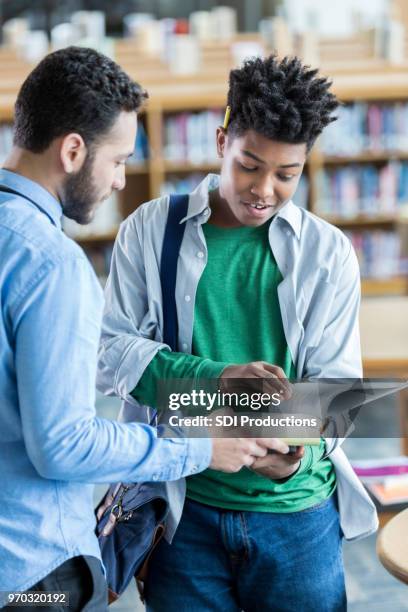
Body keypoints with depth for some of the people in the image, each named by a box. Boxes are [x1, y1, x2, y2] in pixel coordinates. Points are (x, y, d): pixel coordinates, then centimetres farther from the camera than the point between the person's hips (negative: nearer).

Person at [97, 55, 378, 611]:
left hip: (297, 507, 1)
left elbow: (336, 383, -1)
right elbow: (109, 352, -5)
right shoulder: (150, 230, 1)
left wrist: (301, 448, -22)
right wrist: (215, 376, -20)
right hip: (182, 507, 0)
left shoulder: (329, 252, 2)